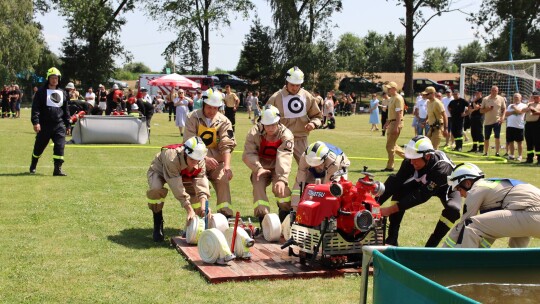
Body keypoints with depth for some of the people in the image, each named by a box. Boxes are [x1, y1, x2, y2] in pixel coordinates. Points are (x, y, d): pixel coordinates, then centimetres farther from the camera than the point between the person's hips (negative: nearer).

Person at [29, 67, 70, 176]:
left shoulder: (63, 93, 13)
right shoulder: (41, 92, -1)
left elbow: (66, 110, 18)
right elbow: (35, 108, -8)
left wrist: (67, 125, 16)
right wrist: (35, 122, -18)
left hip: (59, 125, 3)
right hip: (44, 125, -3)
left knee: (60, 146, -9)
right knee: (39, 147, 9)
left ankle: (57, 169, -5)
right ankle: (33, 166, 29)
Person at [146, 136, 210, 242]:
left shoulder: (200, 162, -26)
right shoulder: (171, 157, -44)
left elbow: (201, 185, -29)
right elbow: (178, 189, -44)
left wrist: (203, 207, -44)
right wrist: (190, 210, -45)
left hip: (182, 174, 5)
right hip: (159, 171, -5)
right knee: (156, 190, -36)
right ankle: (158, 225, -15)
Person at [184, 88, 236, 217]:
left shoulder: (224, 121, 3)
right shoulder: (193, 118, -2)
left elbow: (226, 145, -8)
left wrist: (227, 165, -24)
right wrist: (205, 158, -27)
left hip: (216, 159, 2)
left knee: (223, 179, -21)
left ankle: (226, 214, -19)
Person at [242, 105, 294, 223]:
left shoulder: (286, 135, -19)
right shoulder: (255, 132, -12)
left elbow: (284, 158, -32)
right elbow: (248, 154, -17)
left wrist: (282, 179, -44)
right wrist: (258, 168, -34)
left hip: (277, 169, -2)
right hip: (261, 168, 2)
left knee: (281, 188, -25)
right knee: (258, 187, -21)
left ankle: (286, 217, -8)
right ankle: (262, 217, -16)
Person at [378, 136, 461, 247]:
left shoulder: (441, 167, -41)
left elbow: (423, 195, -43)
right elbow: (395, 182, -28)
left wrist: (390, 209, -47)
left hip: (446, 187, -4)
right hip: (422, 183, 4)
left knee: (453, 209, -34)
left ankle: (430, 246, -19)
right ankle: (391, 239, -18)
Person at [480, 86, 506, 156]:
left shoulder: (501, 99, 1)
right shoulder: (485, 99, 2)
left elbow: (504, 109, 5)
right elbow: (481, 111, 3)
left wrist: (502, 117, -10)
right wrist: (487, 109, -16)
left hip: (497, 121, -1)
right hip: (487, 121, 2)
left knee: (497, 136, -12)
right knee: (486, 138, 7)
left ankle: (497, 152, -5)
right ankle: (486, 153, 19)